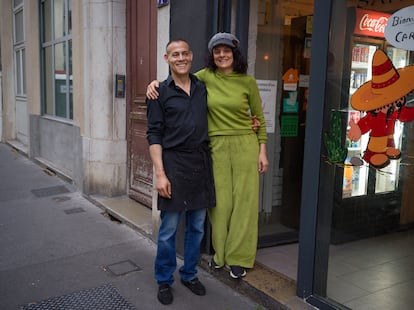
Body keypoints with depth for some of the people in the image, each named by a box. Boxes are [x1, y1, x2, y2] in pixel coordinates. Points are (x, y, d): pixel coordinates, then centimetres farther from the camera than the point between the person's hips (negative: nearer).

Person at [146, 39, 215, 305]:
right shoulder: (160, 93, -2)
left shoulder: (203, 88, 10)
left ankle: (190, 274, 31)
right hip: (174, 163, -4)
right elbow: (154, 135, -6)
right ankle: (164, 280, 22)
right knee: (169, 228, 2)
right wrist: (160, 174, -13)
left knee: (197, 227, 12)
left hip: (201, 162, 4)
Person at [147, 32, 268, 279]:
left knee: (243, 201, 4)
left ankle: (239, 258, 20)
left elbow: (259, 118, 6)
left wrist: (262, 151, 2)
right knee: (220, 202, 6)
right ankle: (221, 252, 27)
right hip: (216, 147, 1)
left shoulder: (248, 82, 1)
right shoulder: (205, 77, 2)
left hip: (245, 146, -1)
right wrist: (156, 83, -7)